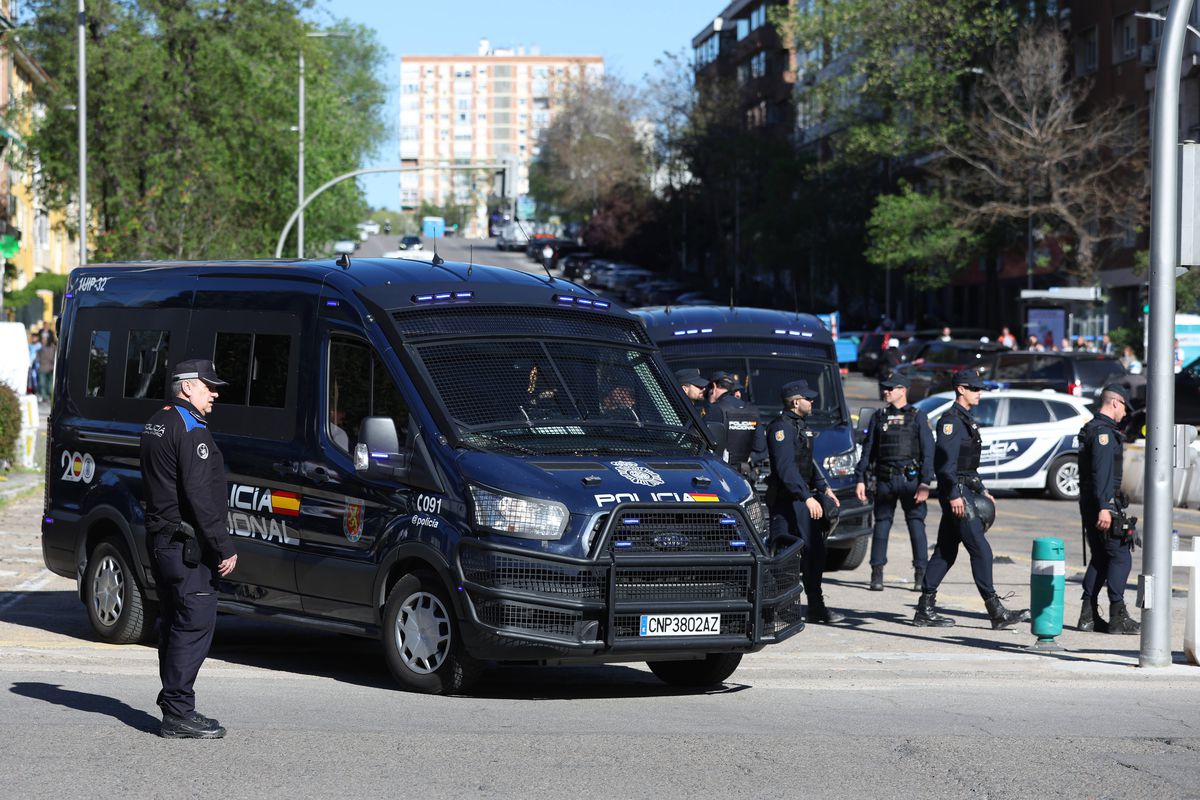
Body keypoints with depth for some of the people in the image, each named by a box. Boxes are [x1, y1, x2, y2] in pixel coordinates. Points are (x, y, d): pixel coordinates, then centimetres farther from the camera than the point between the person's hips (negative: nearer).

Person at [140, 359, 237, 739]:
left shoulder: (156, 424, 16)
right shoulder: (191, 431, -16)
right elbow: (200, 496, -22)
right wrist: (225, 547, -20)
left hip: (160, 540, 10)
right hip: (187, 545, -10)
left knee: (174, 625, 14)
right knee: (195, 625, -9)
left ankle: (173, 705, 18)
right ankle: (179, 714, -11)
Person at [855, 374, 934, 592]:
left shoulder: (918, 417, 3)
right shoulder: (879, 417, 13)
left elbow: (928, 451, -2)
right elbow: (868, 450, 14)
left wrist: (925, 483, -11)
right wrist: (860, 479, 5)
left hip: (911, 479, -3)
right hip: (885, 481, 3)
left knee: (916, 525, -3)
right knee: (881, 524, 1)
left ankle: (921, 575, 1)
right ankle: (877, 575, 4)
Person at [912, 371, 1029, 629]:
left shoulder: (967, 420, 19)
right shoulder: (951, 421, -13)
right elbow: (944, 460, -20)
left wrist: (982, 490, 24)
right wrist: (954, 495, -24)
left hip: (966, 491, 10)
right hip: (957, 493, -10)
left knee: (945, 551, 10)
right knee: (980, 550, -9)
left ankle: (925, 610, 11)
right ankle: (996, 612, -8)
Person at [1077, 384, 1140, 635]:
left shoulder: (1090, 429, 18)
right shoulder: (1104, 431, -14)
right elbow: (1102, 472, -22)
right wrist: (1104, 508, -27)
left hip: (1089, 504, 10)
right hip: (1104, 503, -10)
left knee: (1100, 558, 13)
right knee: (1121, 558, -7)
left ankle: (1088, 616, 11)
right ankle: (1118, 617, -8)